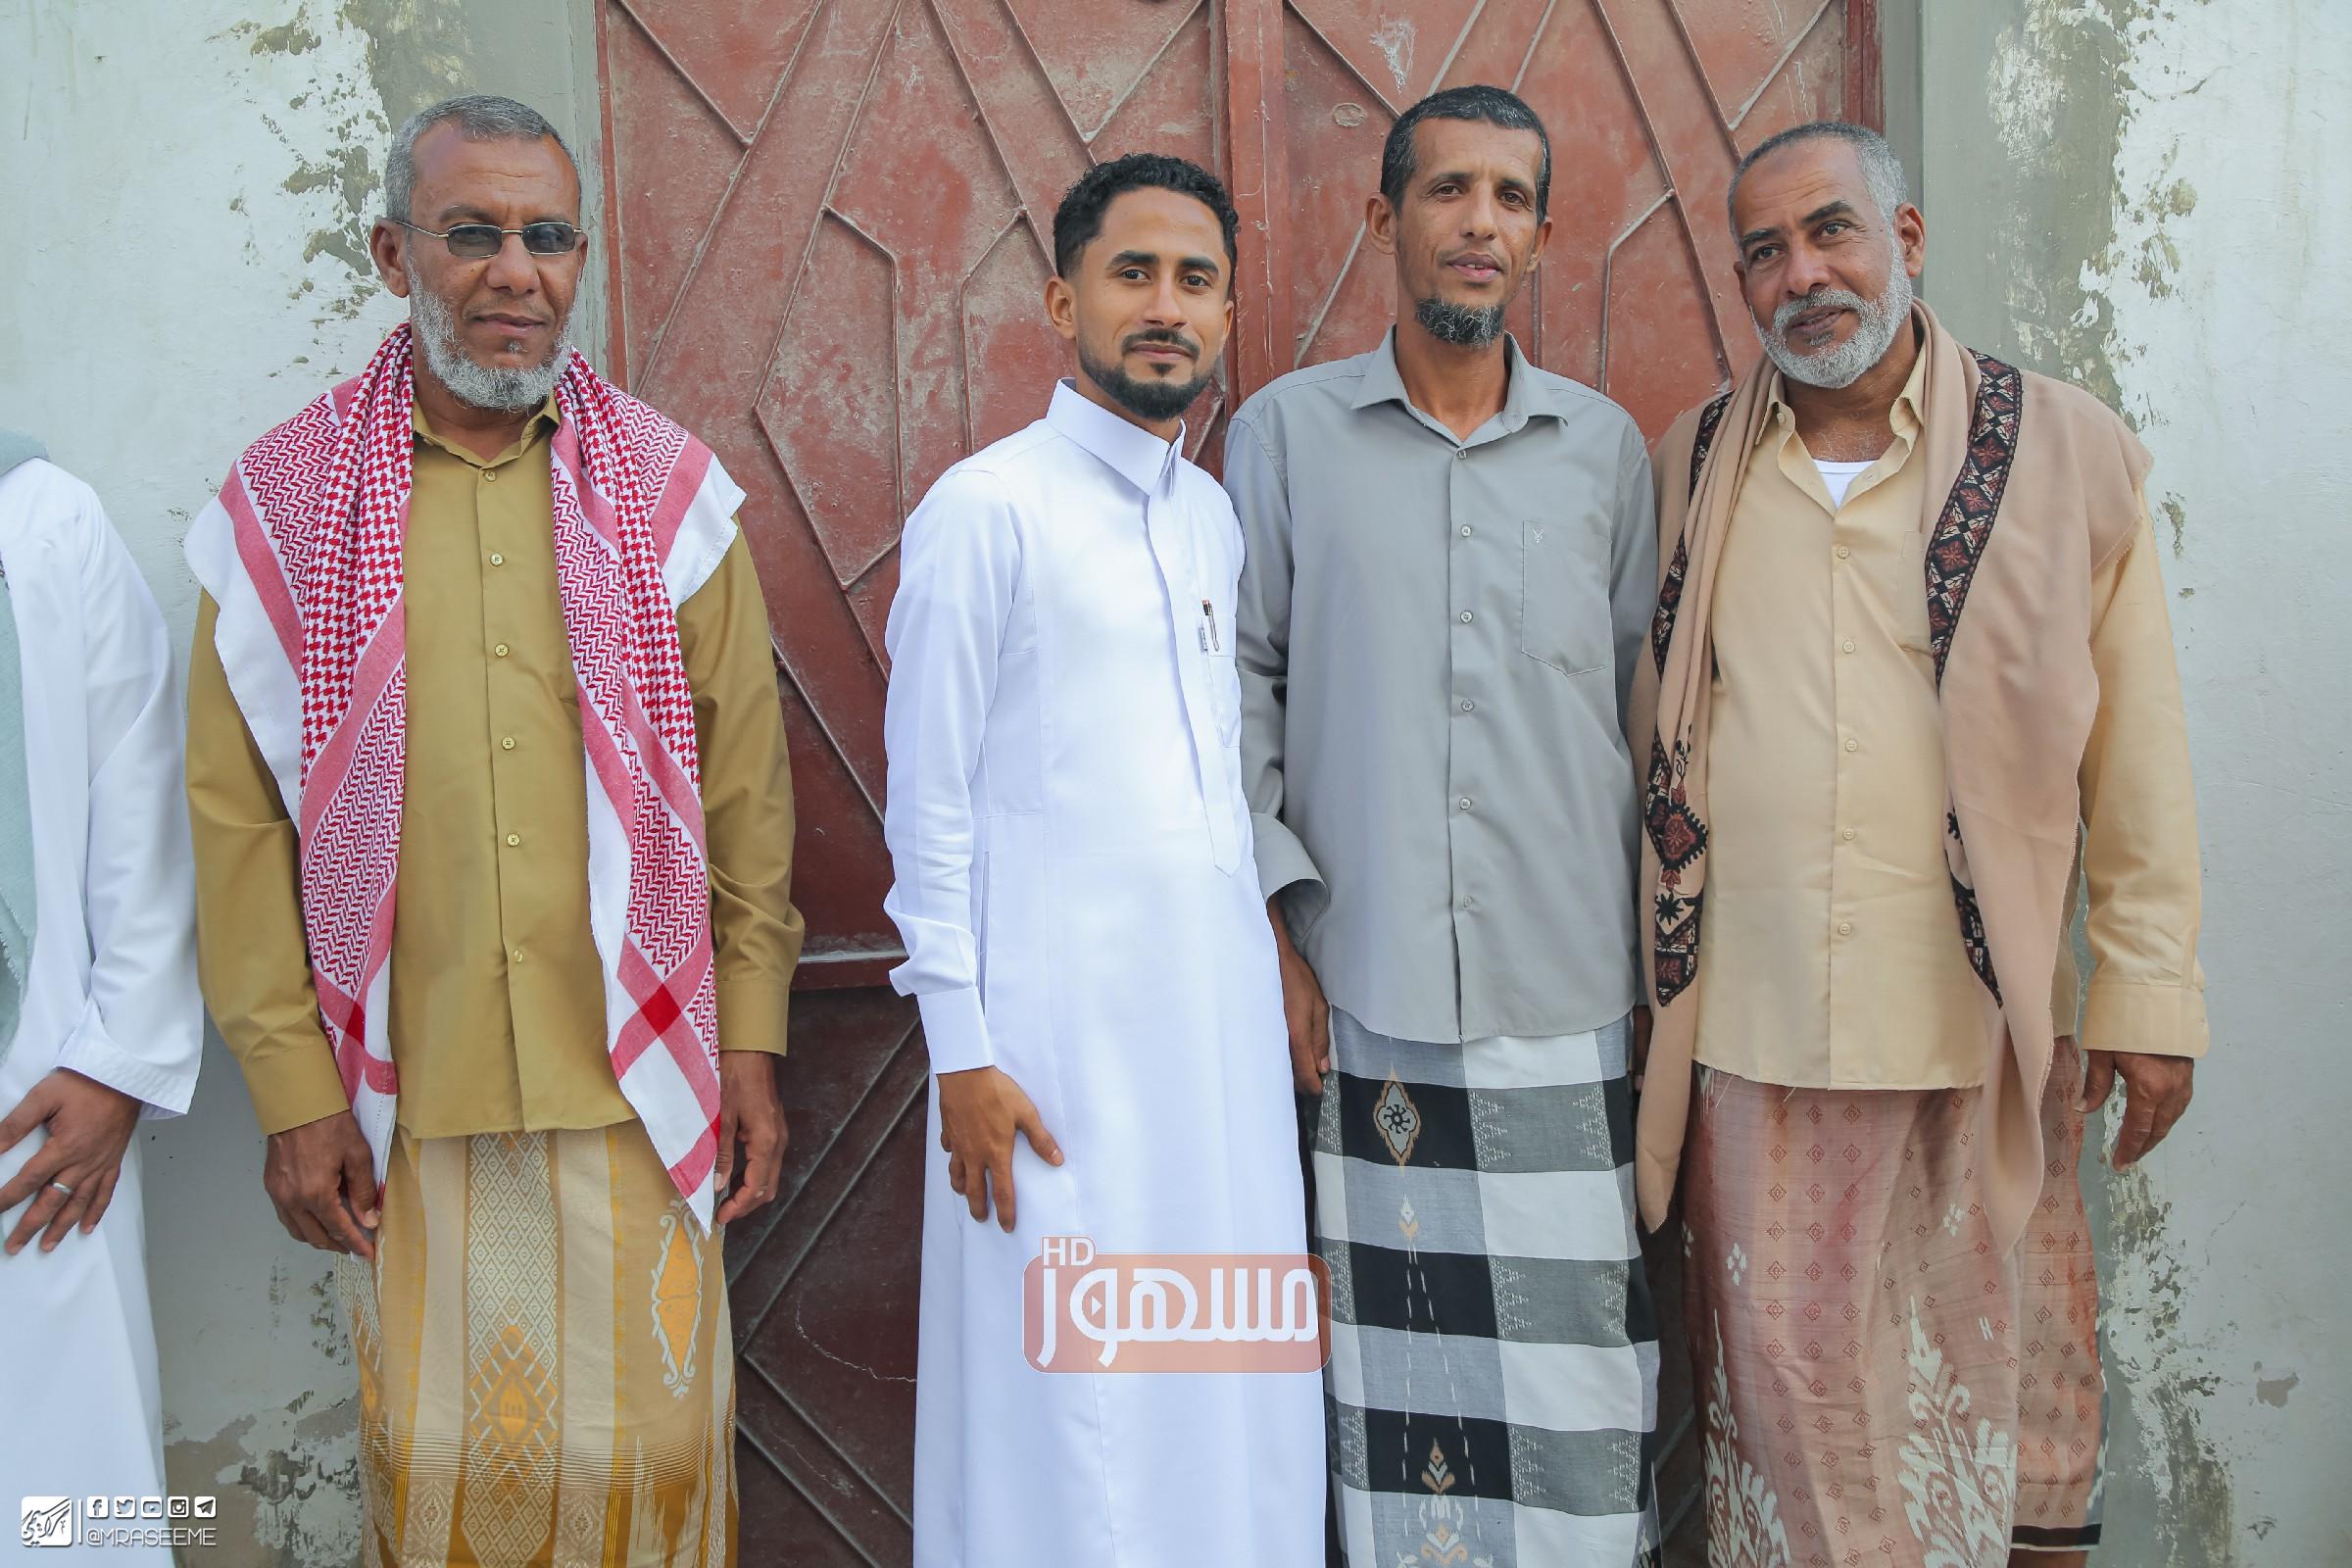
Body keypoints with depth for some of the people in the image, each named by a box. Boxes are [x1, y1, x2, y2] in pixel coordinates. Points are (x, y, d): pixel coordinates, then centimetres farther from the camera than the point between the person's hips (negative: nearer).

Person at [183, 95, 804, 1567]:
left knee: (652, 1446, 6)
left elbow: (747, 793, 5)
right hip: (406, 1101, 0)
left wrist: (752, 1044, 2)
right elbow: (239, 821, 2)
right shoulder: (281, 505, 2)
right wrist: (291, 1087, -1)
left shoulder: (670, 492, 3)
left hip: (638, 1084, 0)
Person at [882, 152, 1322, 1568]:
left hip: (1223, 1008, 7)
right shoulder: (986, 508, -7)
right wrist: (962, 1050, -11)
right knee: (1076, 1407, 0)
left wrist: (1270, 970, 14)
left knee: (1230, 1390, 13)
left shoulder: (1214, 518, 13)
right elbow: (930, 802, -8)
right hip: (1060, 1022, -6)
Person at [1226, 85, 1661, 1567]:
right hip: (1361, 989, -1)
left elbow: (1645, 702, 14)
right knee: (1394, 1337, 2)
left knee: (1575, 1356, 3)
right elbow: (1240, 683, 4)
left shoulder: (1608, 445, 11)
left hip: (1570, 994, 2)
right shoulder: (1287, 430, 5)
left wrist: (1655, 942, 10)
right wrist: (1275, 919, -3)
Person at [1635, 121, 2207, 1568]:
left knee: (1998, 1350, 11)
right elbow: (1650, 737, 8)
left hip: (1984, 1015, -1)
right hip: (1752, 1014, 1)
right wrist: (1638, 976, 7)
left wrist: (2151, 992, 0)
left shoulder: (2066, 453, 0)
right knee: (1785, 1358, 8)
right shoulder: (1691, 467, 6)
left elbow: (2139, 753, 2)